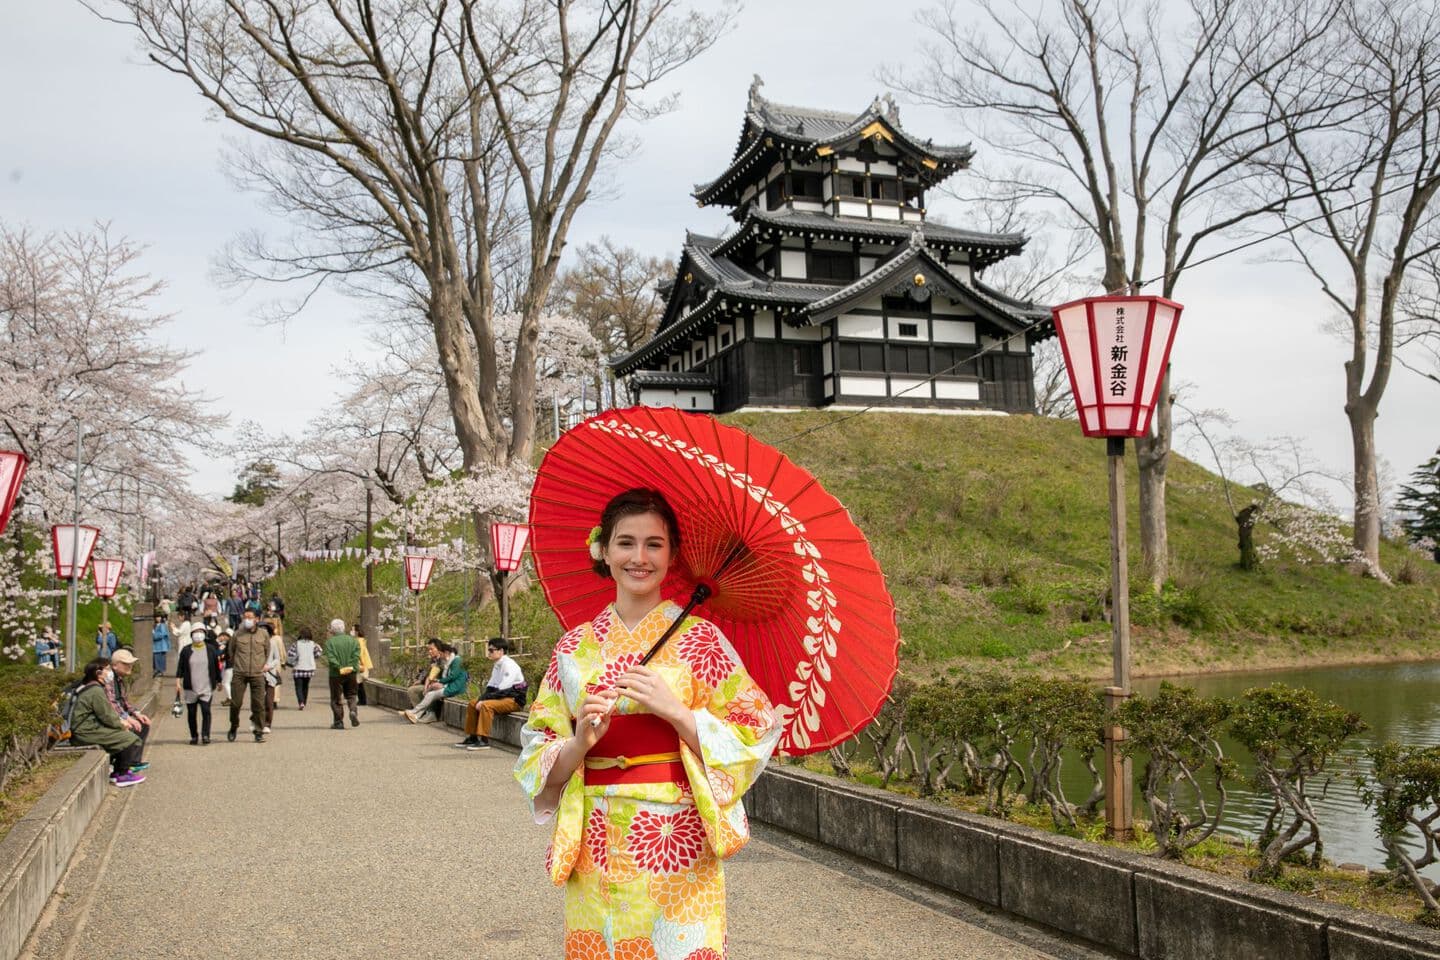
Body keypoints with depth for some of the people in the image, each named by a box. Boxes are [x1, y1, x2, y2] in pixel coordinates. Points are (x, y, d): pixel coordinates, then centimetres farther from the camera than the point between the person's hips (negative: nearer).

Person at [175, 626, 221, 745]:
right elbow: (180, 667, 3)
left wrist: (218, 681, 14)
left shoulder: (211, 649, 4)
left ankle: (205, 735, -8)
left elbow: (216, 666, 11)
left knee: (206, 711, -12)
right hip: (190, 688, 1)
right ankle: (194, 736, 18)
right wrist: (178, 681, -8)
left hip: (206, 688, -1)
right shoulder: (186, 650, 4)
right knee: (191, 713, 6)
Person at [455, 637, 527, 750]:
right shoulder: (497, 665, 13)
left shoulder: (509, 665, -17)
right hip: (502, 698, 10)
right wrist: (481, 699, -5)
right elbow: (491, 687, 13)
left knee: (486, 705, -31)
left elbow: (502, 690, -23)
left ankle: (484, 741, -30)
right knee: (473, 703, 7)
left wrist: (484, 699, -18)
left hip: (514, 700, -10)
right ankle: (472, 737, 10)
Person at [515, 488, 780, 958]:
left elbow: (751, 737, -6)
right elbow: (539, 757, 6)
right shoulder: (574, 647, 5)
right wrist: (579, 743, -14)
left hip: (676, 850, -2)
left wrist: (674, 709, -18)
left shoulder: (698, 638, -3)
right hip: (593, 856, 3)